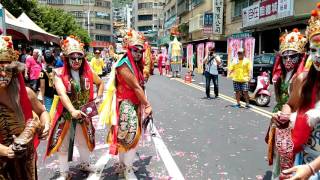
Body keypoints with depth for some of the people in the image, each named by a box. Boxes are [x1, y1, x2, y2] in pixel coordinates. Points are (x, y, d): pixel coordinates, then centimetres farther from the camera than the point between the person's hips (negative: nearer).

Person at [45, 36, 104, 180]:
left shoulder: (88, 72, -3)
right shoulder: (59, 74, -15)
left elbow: (100, 83, 16)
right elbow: (62, 94, -29)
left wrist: (99, 97, 2)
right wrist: (73, 111, -42)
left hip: (84, 114, 4)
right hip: (65, 115, -3)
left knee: (85, 140, 20)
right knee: (63, 144, 8)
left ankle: (85, 164, 45)